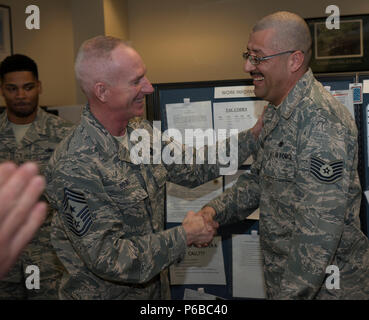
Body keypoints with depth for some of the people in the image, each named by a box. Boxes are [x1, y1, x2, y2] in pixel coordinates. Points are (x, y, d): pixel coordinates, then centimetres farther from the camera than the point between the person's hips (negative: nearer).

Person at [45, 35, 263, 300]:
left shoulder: (141, 131, -3)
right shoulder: (76, 167, -29)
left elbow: (192, 170, 7)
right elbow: (108, 258, -29)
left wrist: (253, 135, 1)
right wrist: (185, 236, -21)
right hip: (107, 292, -7)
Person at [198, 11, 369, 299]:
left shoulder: (321, 122, -26)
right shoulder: (277, 113, 6)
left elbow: (320, 229, -29)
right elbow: (259, 179, 14)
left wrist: (291, 293, -26)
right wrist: (217, 210, -1)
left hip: (325, 285, -8)